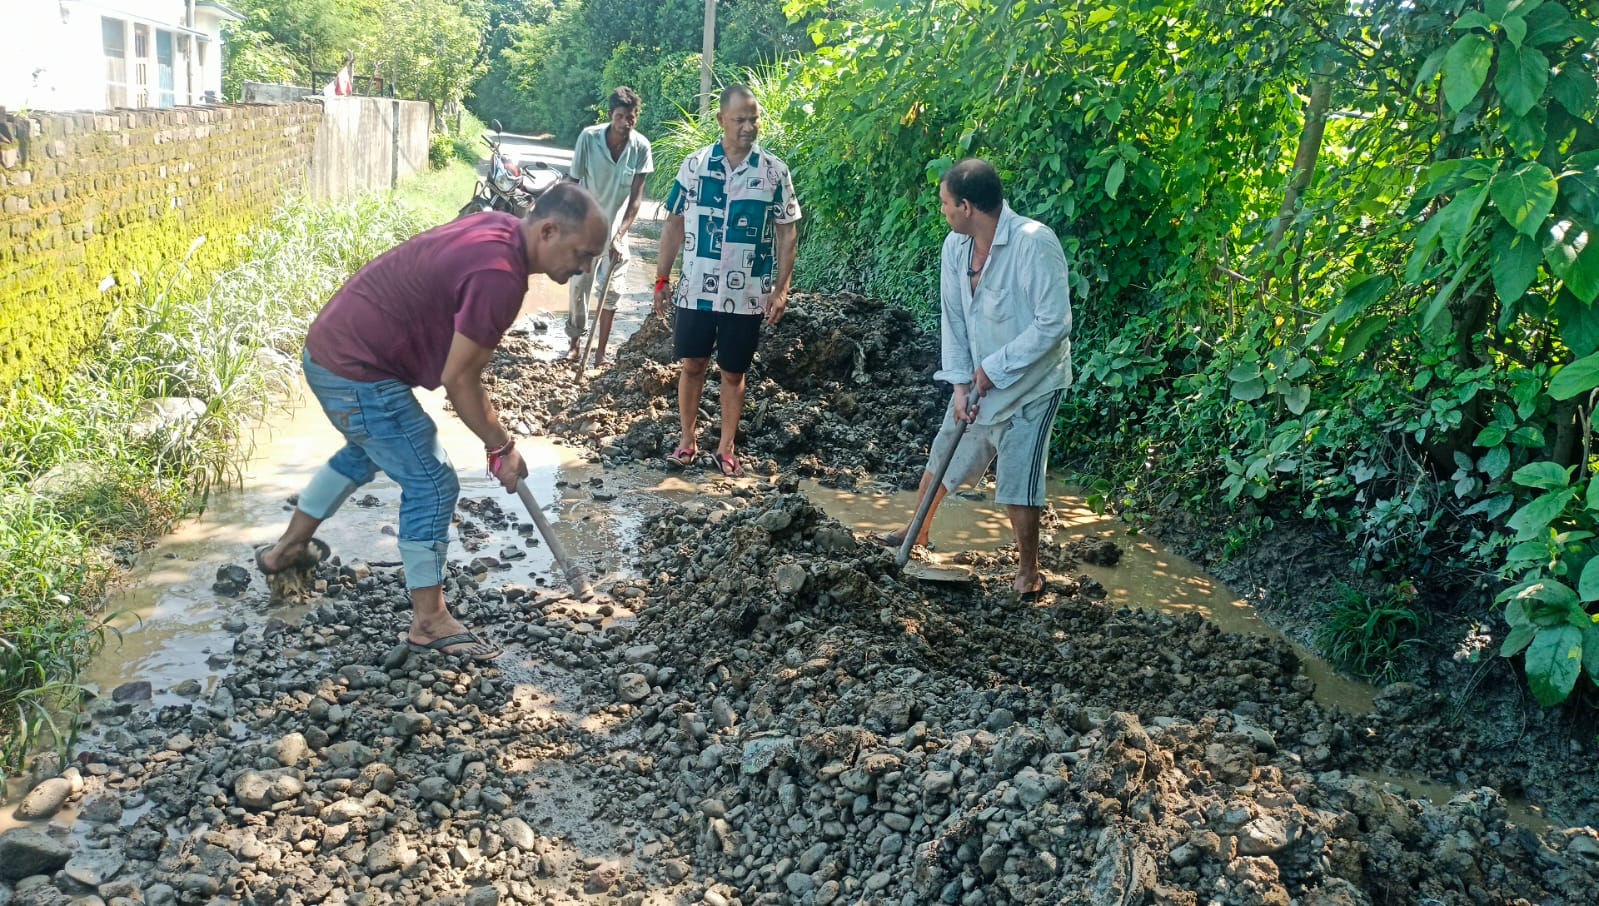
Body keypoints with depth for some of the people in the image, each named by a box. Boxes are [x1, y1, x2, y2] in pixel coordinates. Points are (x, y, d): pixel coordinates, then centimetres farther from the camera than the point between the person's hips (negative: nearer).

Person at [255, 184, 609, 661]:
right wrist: (501, 446, -9)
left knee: (366, 452, 32)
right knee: (432, 484, -3)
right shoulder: (500, 275, -26)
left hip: (331, 348, 10)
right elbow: (457, 378, -20)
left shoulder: (497, 228, 3)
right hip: (359, 374, -10)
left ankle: (287, 548, 49)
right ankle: (429, 621, 8)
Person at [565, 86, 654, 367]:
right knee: (578, 285, 2)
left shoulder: (641, 147, -17)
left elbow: (636, 197, -14)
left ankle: (600, 352, 11)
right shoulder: (589, 137, -19)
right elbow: (574, 183, -9)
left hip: (616, 227, 1)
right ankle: (575, 341, 21)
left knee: (611, 290, 1)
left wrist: (619, 235, -23)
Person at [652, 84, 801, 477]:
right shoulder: (695, 164, -1)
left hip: (747, 295, -1)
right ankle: (686, 441, 24)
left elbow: (787, 233, 0)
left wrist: (781, 288, -6)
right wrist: (662, 278, 2)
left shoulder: (774, 171, -4)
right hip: (696, 290, 1)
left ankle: (726, 449, 21)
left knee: (733, 372, 8)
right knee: (691, 364, 9)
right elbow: (674, 224, 5)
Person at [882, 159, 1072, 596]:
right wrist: (961, 383, -5)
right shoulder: (955, 247, -4)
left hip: (1029, 383, -7)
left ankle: (1029, 571, 18)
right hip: (979, 381, 7)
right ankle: (917, 533, 42)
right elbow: (953, 320, 3)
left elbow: (1054, 323, -26)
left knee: (1017, 481, -4)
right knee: (943, 455, 18)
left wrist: (994, 368, -21)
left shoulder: (1034, 243, -26)